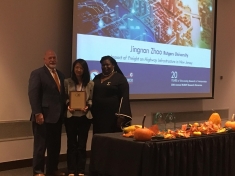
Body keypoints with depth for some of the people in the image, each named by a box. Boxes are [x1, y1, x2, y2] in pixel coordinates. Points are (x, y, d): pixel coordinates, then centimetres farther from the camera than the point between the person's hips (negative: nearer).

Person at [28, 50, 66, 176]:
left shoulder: (60, 75, 18)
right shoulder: (37, 73, -4)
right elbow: (33, 94, -12)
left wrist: (63, 112, 7)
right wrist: (37, 113, -20)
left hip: (57, 116, 7)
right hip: (44, 116, -7)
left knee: (55, 145, 12)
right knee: (40, 145, 1)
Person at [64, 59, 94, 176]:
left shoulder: (90, 84, 4)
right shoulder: (67, 82, 3)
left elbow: (92, 99, 4)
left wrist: (87, 107, -15)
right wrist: (68, 106, -14)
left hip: (85, 116, 1)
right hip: (71, 116, 0)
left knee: (82, 143, 6)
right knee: (71, 143, 4)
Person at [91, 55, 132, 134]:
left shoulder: (120, 78, -3)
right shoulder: (97, 78, 14)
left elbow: (124, 98, -9)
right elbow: (91, 95, 18)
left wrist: (121, 115, -17)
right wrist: (91, 112, 10)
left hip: (113, 114, -5)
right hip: (98, 114, 5)